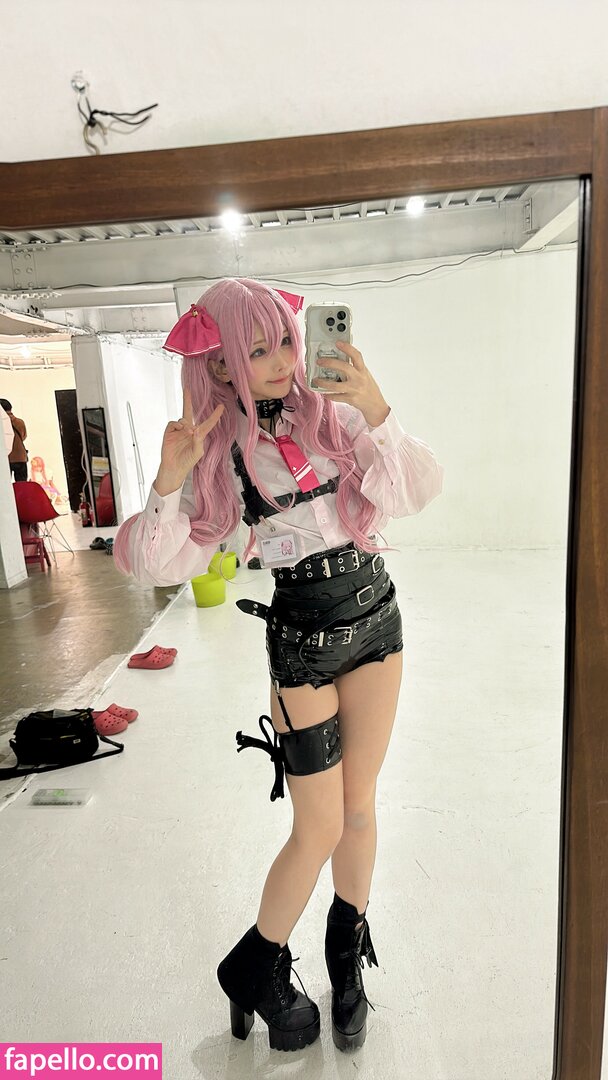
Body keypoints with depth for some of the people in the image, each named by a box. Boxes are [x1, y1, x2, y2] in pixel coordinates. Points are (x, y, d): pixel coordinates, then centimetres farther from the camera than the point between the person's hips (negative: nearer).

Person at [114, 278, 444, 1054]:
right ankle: (255, 970, 34)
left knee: (359, 806, 16)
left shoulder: (333, 413, -2)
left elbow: (414, 494, -8)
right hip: (302, 639, -3)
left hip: (375, 616, 3)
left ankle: (348, 956, 43)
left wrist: (380, 417, -21)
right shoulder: (219, 453, -7)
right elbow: (163, 564, -11)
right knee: (320, 827, 5)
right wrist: (169, 482, -25)